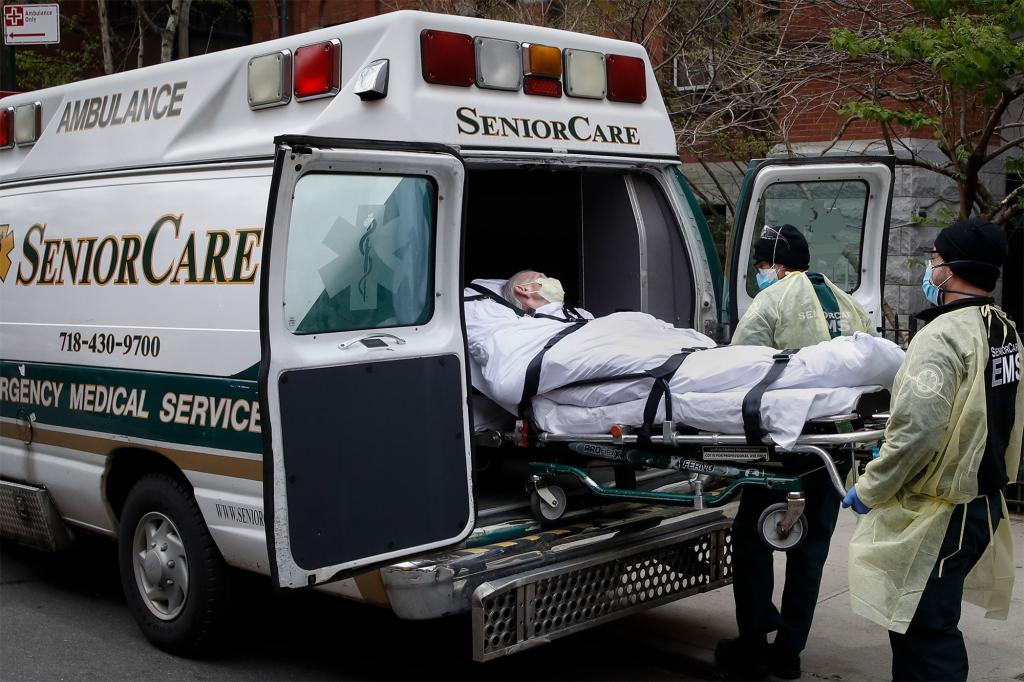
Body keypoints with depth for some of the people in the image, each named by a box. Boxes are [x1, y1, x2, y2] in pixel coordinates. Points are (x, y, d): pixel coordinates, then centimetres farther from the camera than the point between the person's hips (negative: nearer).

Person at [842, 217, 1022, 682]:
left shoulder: (943, 335, -20)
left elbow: (916, 431, -25)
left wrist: (869, 489, -13)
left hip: (938, 515, -9)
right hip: (984, 500, 9)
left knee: (925, 632, -2)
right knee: (922, 625, 21)